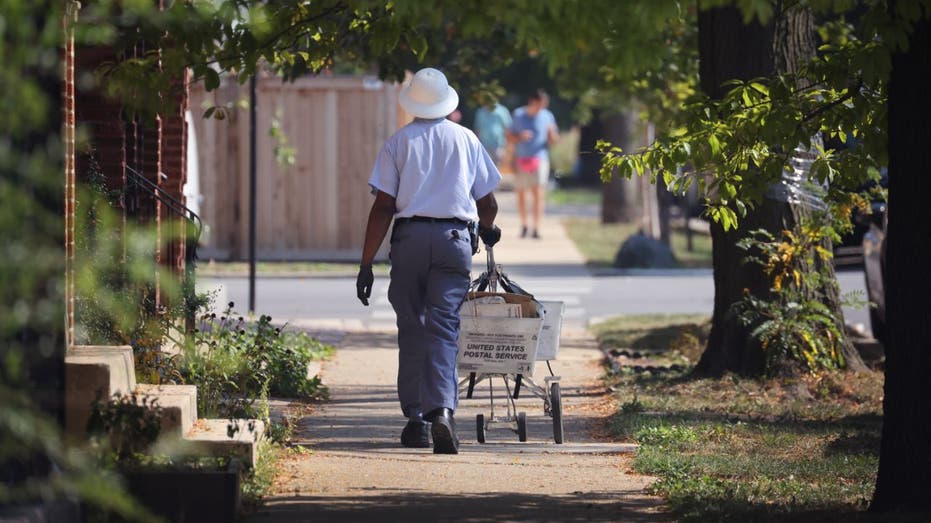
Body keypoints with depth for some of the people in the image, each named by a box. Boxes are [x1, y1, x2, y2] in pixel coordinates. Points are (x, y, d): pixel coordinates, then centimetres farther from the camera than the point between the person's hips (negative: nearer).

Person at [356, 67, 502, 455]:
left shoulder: (398, 142, 5)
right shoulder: (466, 140, 10)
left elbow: (382, 207, -1)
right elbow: (487, 203, 16)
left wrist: (367, 262, 1)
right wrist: (488, 230, 39)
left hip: (410, 237, 0)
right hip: (455, 238, 0)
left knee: (411, 329, 10)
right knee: (443, 328, -4)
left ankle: (415, 418, 9)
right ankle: (442, 410, -22)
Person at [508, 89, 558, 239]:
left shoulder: (547, 116, 5)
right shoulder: (518, 114, 5)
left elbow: (554, 141, 8)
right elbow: (510, 136, 8)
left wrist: (551, 133, -14)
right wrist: (520, 137, -13)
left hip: (539, 158, -2)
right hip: (521, 159, 2)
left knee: (538, 193, -13)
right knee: (521, 193, 8)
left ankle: (536, 227, -15)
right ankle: (523, 224, 25)